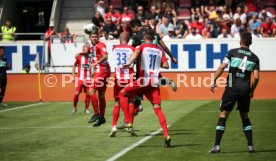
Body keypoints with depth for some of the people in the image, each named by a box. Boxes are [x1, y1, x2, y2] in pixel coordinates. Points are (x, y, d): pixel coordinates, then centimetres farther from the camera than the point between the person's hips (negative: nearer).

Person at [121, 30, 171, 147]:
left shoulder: (142, 47, 7)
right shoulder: (160, 50, 16)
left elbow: (136, 52, -17)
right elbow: (166, 65, 10)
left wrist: (129, 63, -34)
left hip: (144, 79, -3)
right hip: (155, 81, 3)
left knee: (123, 93, 15)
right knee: (157, 108, 2)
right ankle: (166, 134, -11)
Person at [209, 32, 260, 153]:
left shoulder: (233, 52, 0)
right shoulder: (254, 58, 6)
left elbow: (222, 67, -9)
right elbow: (256, 77, 0)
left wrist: (214, 81, -4)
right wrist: (252, 90, 13)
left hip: (232, 88, -2)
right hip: (245, 89, 2)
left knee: (223, 115, 2)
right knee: (245, 116, 17)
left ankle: (217, 145, -4)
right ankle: (250, 146, 13)